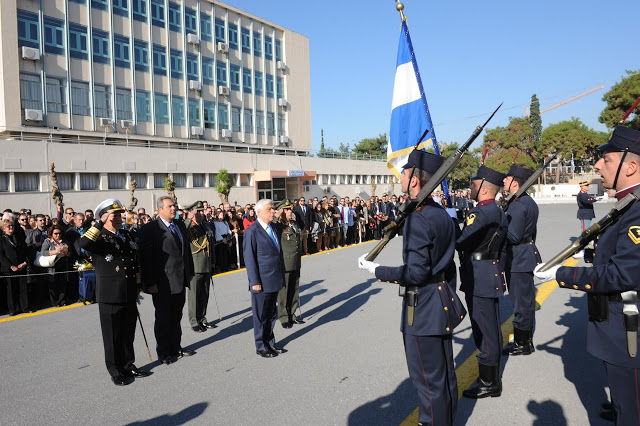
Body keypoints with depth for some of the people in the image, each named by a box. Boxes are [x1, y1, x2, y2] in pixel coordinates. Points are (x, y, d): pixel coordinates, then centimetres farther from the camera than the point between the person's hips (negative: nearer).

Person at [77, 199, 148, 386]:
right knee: (113, 336, 7)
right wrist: (101, 223, -32)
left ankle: (128, 365, 32)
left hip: (129, 296, 6)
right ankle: (115, 371, 21)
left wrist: (137, 287, 19)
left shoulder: (127, 235, 12)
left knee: (128, 334, 17)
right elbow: (83, 243, -34)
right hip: (110, 297, -6)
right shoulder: (99, 238, -9)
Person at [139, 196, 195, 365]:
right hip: (163, 284, -6)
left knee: (176, 316, 18)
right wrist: (150, 283, -17)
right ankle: (163, 352, 22)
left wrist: (190, 272, 15)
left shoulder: (180, 226, 10)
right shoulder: (150, 229, -12)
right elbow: (145, 258, -14)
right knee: (163, 318, 7)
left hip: (180, 282, 7)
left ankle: (175, 347, 32)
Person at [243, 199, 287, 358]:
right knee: (261, 316, 6)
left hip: (275, 281, 7)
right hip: (262, 282, -7)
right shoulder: (252, 231, -12)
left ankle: (270, 343, 30)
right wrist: (255, 282, -16)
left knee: (271, 315, 17)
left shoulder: (275, 229, 11)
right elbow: (249, 258, -13)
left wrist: (281, 277, 14)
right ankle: (261, 347, 19)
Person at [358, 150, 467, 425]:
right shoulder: (442, 213, 7)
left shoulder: (417, 219, -22)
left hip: (424, 310, -10)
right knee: (444, 372, 22)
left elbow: (416, 273, -24)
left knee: (428, 380, 6)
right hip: (443, 304, 10)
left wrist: (377, 271, -13)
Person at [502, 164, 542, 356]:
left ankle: (522, 345, 11)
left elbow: (514, 236, -24)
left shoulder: (517, 205, -19)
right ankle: (527, 340, 28)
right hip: (528, 254, 11)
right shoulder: (529, 201, 13)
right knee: (526, 300, 17)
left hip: (519, 260, -10)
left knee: (521, 302, 0)